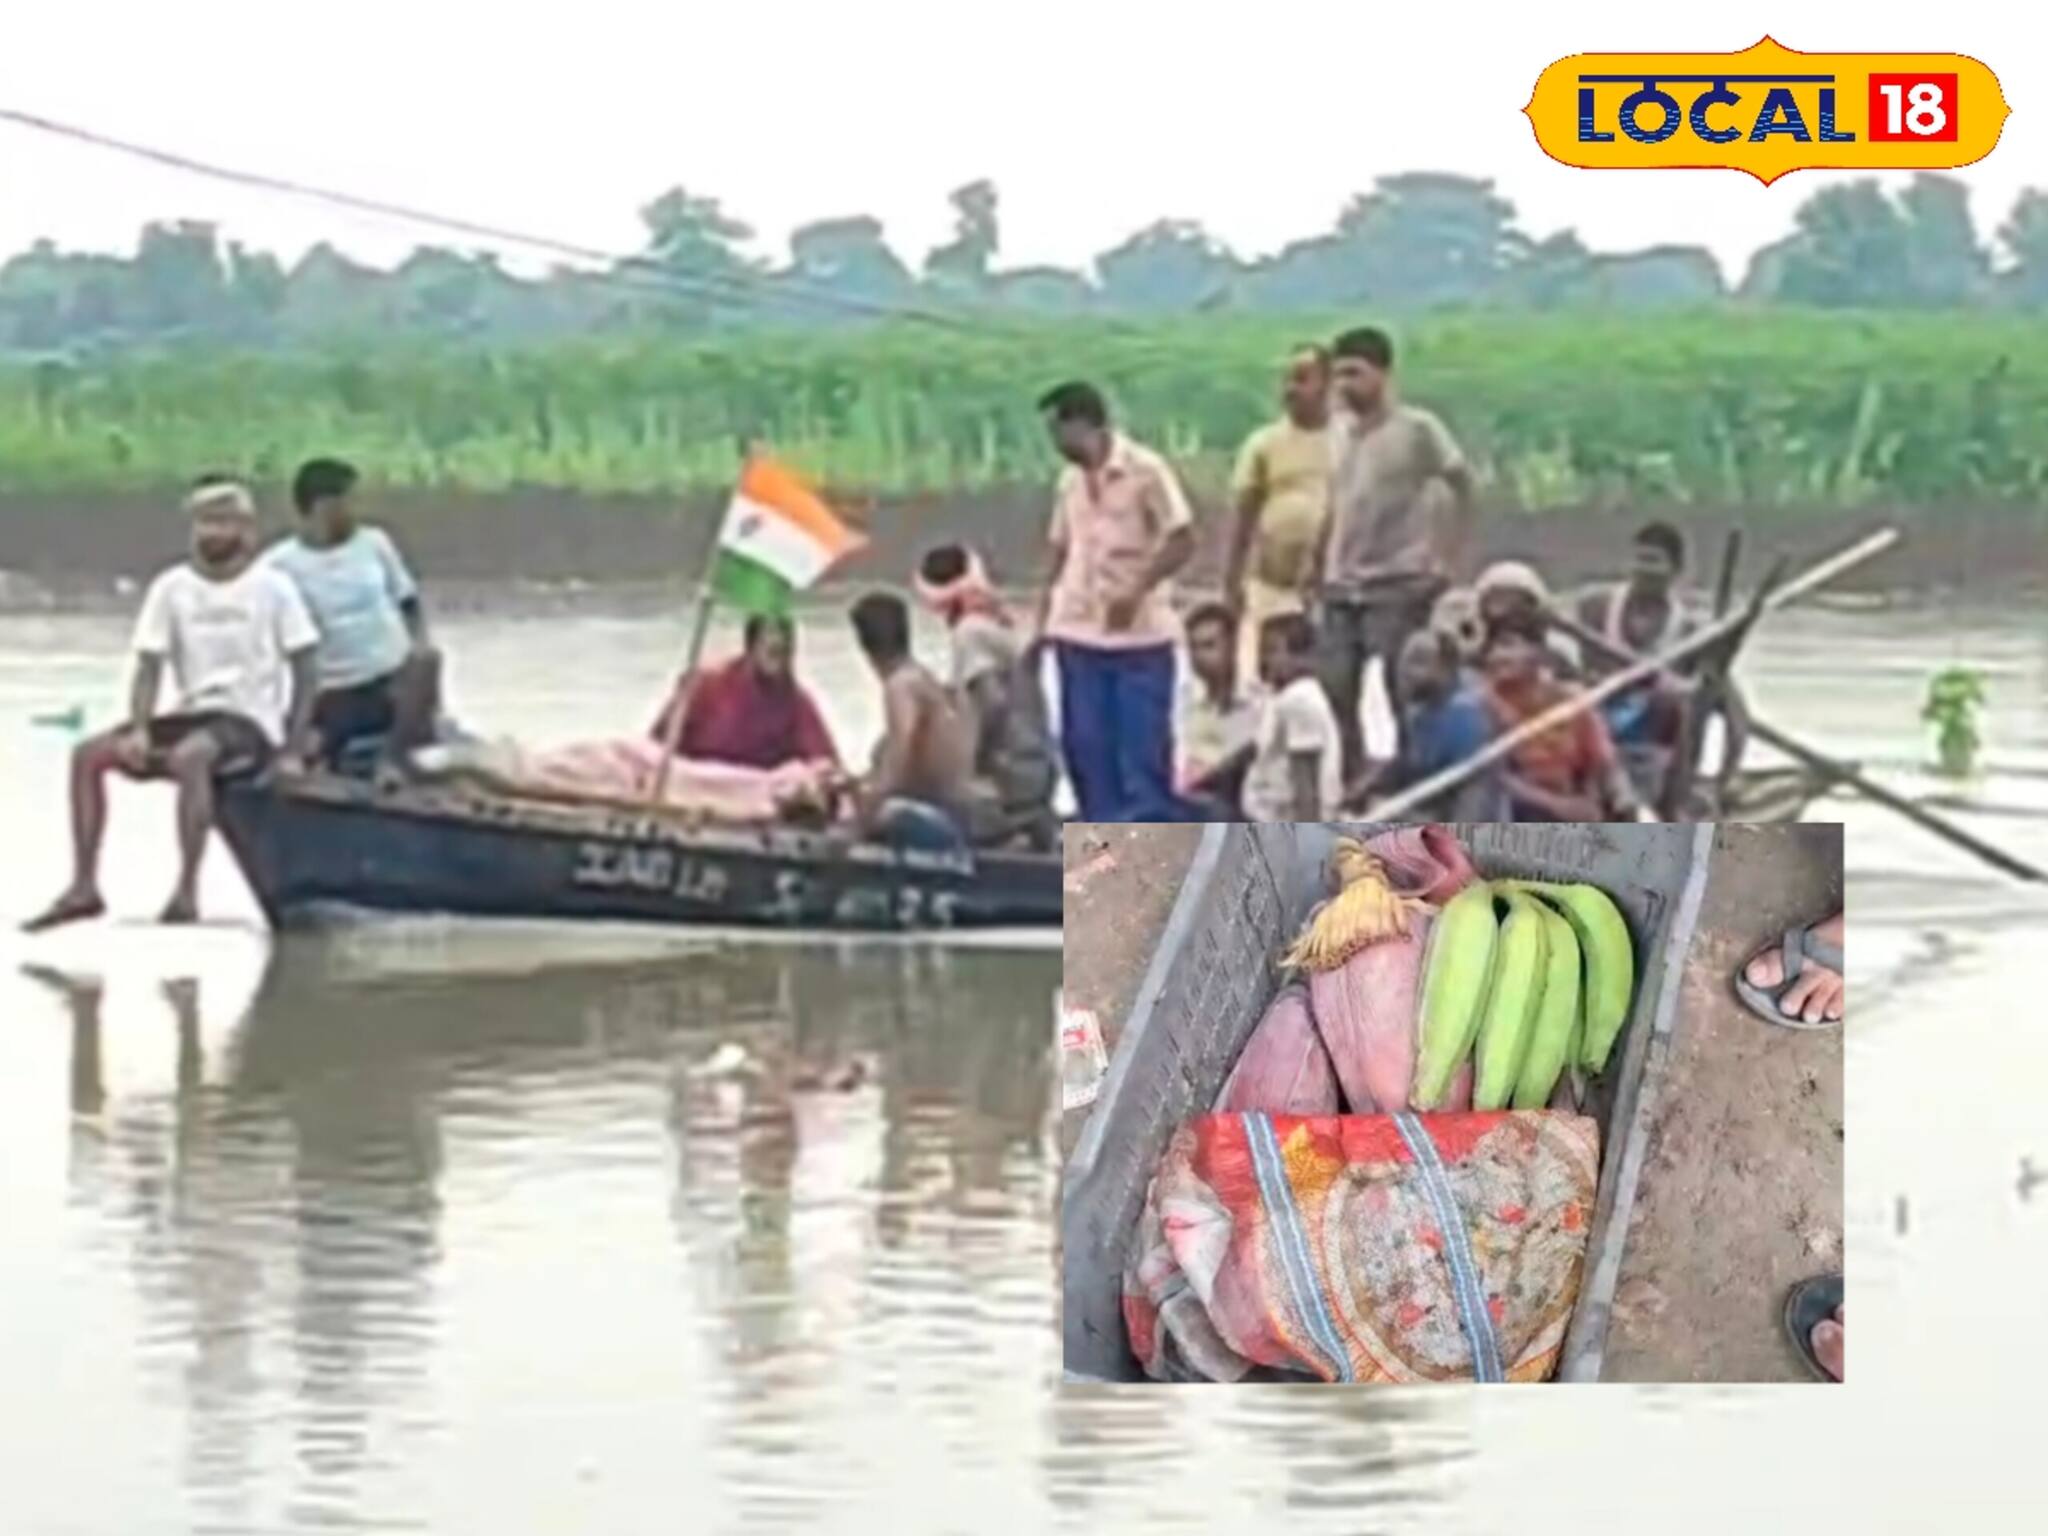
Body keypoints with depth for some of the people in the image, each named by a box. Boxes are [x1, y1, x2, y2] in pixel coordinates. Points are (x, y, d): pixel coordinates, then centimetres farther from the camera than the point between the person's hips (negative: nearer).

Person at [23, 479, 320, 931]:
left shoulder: (272, 588, -3)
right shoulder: (171, 587, 6)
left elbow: (304, 671, -3)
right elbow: (149, 667, 4)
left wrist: (294, 751, -12)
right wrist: (139, 729, -14)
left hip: (252, 721, -5)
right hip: (194, 714, 5)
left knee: (188, 754, -38)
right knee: (89, 754, -13)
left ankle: (186, 893, -36)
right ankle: (84, 886, -10)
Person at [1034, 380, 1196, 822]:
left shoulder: (1146, 470, -8)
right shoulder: (1071, 480, 11)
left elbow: (1182, 541, -11)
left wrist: (1137, 590, -20)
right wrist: (1042, 623, 11)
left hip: (1139, 635, -6)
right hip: (1079, 635, 6)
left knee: (1143, 751, -5)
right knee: (1085, 747, 4)